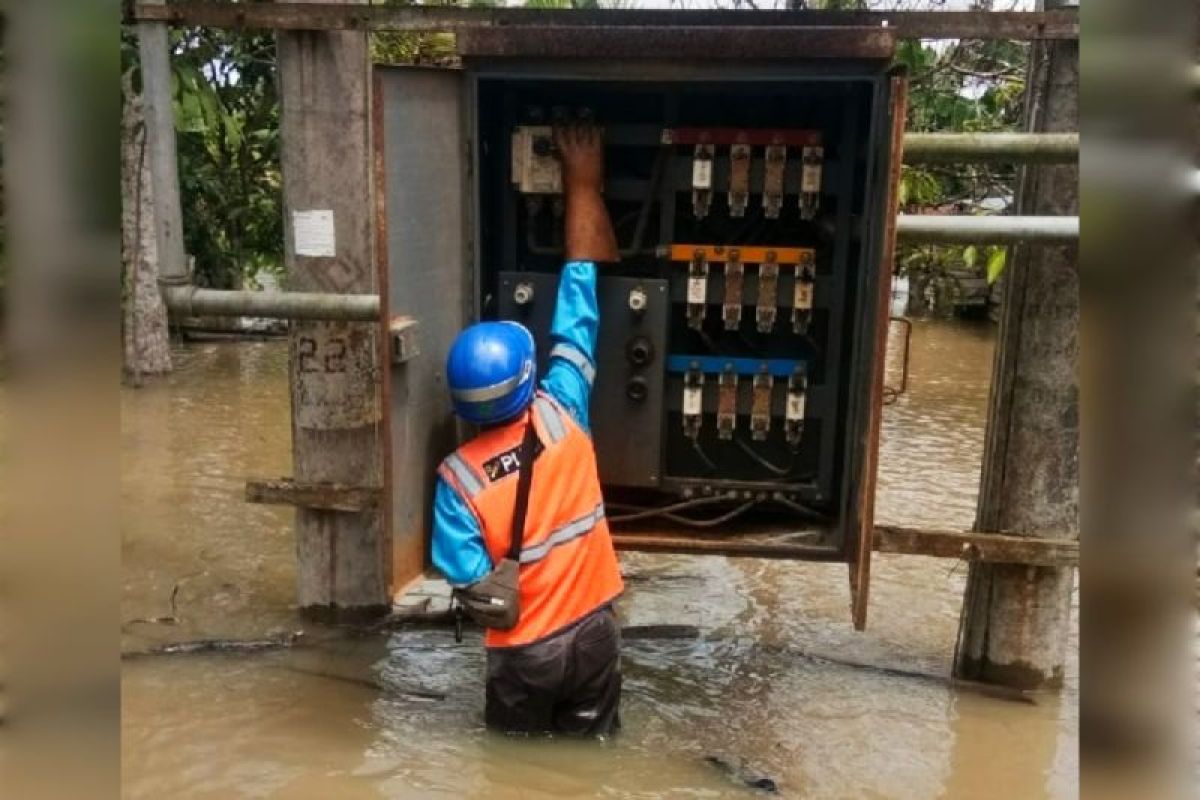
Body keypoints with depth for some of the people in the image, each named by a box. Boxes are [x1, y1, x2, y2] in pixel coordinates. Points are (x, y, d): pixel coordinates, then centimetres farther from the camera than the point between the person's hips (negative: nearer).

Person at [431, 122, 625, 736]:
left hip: (522, 651, -1)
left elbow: (474, 586, -19)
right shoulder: (561, 413, -18)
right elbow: (582, 290, -13)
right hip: (593, 632, 1)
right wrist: (582, 183, -5)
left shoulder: (458, 476, -20)